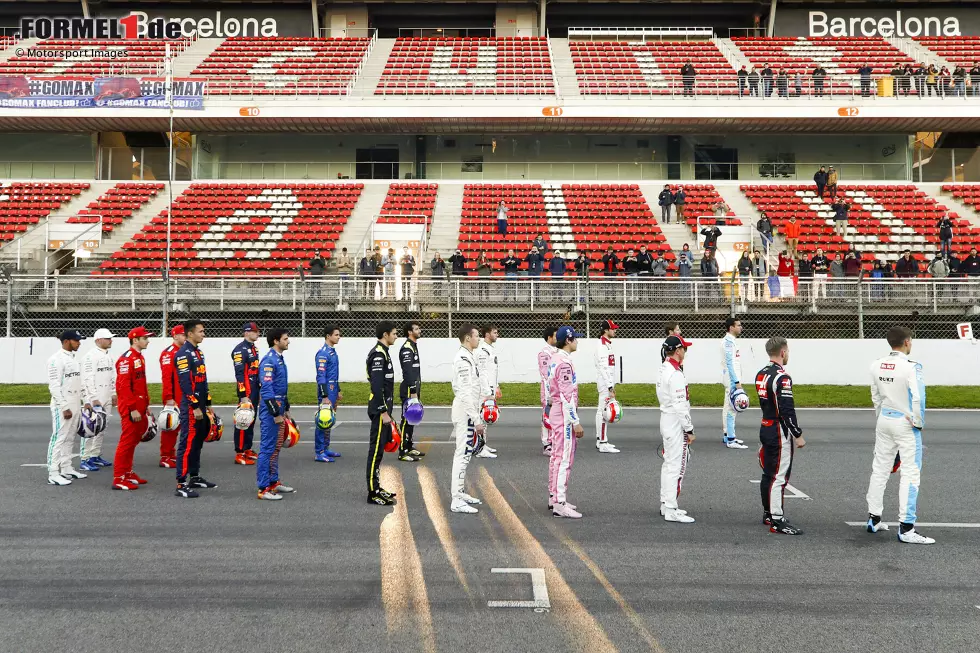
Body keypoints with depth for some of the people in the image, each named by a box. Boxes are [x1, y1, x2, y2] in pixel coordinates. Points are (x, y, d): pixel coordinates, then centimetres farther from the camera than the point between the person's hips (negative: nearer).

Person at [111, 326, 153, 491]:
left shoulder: (140, 358, 16)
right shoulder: (126, 359, -15)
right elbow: (123, 386, -21)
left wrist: (146, 405, 20)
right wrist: (133, 409, -22)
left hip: (139, 408, 10)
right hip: (130, 410, -10)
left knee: (133, 441, 16)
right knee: (127, 441, -5)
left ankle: (127, 473, 25)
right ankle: (119, 479, 0)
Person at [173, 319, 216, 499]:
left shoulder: (198, 352, 17)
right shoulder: (183, 354, -14)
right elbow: (185, 383, -20)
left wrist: (207, 404, 20)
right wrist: (195, 407, -21)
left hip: (200, 406, 10)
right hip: (191, 407, -10)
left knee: (198, 442, 16)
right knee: (187, 443, -8)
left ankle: (194, 477, 27)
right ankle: (181, 485, -6)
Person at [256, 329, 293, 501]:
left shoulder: (279, 359, 14)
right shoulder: (269, 361, -16)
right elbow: (267, 389, -22)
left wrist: (286, 410, 22)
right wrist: (276, 414, -21)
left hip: (279, 408, 10)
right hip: (270, 410, -10)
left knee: (276, 448, 16)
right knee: (267, 448, -7)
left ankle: (274, 482, 26)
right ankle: (263, 489, -3)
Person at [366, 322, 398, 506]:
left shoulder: (382, 352, 16)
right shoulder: (378, 354, -16)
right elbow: (377, 386, -22)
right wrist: (383, 412, -22)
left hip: (383, 408, 10)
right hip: (380, 409, -10)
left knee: (380, 447, 15)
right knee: (376, 449, -6)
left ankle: (376, 487, 23)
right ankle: (373, 493, -1)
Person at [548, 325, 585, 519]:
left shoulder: (555, 359, 12)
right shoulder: (565, 362, -18)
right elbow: (568, 396, -22)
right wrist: (576, 422, -20)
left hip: (556, 412, 10)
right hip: (565, 415, -10)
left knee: (556, 457, 15)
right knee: (564, 458, -8)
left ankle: (554, 497, 23)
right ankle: (560, 504, -7)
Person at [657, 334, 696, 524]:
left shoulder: (664, 369, 10)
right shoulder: (676, 374, -20)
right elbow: (680, 405, -21)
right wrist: (689, 430, -16)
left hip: (666, 420, 10)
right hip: (676, 423, -10)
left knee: (668, 464, 16)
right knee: (676, 465, -6)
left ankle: (666, 504, 24)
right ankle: (671, 510, -3)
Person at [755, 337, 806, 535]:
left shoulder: (761, 374, 9)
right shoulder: (782, 378, -19)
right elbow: (787, 411, -23)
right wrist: (798, 436, -15)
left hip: (765, 427, 9)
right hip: (779, 432, -9)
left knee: (768, 473, 18)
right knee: (779, 476, -6)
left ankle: (768, 513, 29)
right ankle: (776, 521, -4)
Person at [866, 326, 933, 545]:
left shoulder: (877, 365, 2)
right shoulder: (911, 366, -18)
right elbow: (918, 398, -21)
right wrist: (919, 423, -7)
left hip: (884, 421, 7)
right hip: (906, 423, -7)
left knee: (880, 469, 15)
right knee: (910, 473, -2)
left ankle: (874, 519, 24)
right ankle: (906, 528, -3)